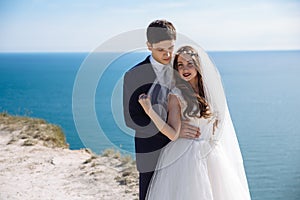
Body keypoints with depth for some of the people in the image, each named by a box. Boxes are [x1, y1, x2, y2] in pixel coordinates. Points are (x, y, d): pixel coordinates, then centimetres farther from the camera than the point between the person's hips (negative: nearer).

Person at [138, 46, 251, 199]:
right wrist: (149, 110, -25)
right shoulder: (176, 95, -7)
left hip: (212, 156, 5)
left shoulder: (210, 90, 7)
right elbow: (173, 134, -16)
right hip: (184, 158, -4)